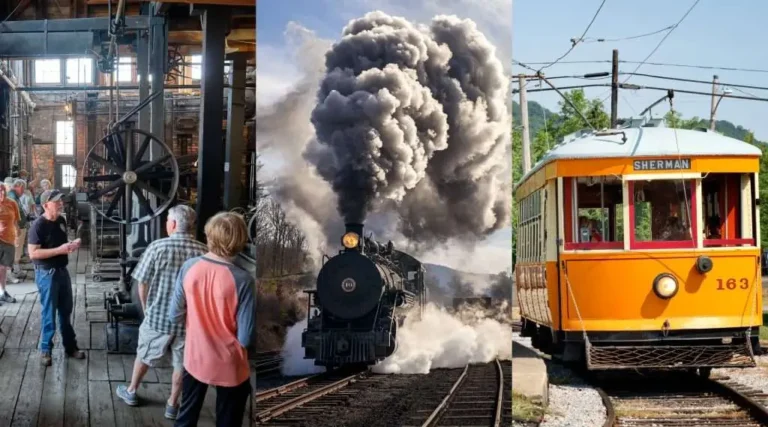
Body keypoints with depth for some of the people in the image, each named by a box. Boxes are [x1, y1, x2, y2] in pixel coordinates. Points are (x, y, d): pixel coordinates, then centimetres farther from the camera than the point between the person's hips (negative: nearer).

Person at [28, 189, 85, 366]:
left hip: (62, 271, 7)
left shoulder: (61, 221, 5)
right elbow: (33, 253, -23)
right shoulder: (38, 225, -19)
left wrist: (71, 246, -2)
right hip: (47, 273, -7)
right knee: (49, 313, 1)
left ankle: (70, 346, 28)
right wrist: (59, 250, -27)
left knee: (66, 311, 16)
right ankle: (45, 350, 15)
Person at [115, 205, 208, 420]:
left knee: (144, 356, 22)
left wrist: (146, 309, 10)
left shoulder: (157, 247, -14)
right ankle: (172, 405, 28)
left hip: (158, 316, 0)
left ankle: (130, 392, 41)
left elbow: (142, 284, -7)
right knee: (181, 363, 18)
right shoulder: (204, 252, -12)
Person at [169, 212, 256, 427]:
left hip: (195, 359, 4)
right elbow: (246, 339, -21)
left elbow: (175, 316, -3)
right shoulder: (242, 280, -25)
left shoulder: (189, 267, -13)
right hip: (229, 368, -4)